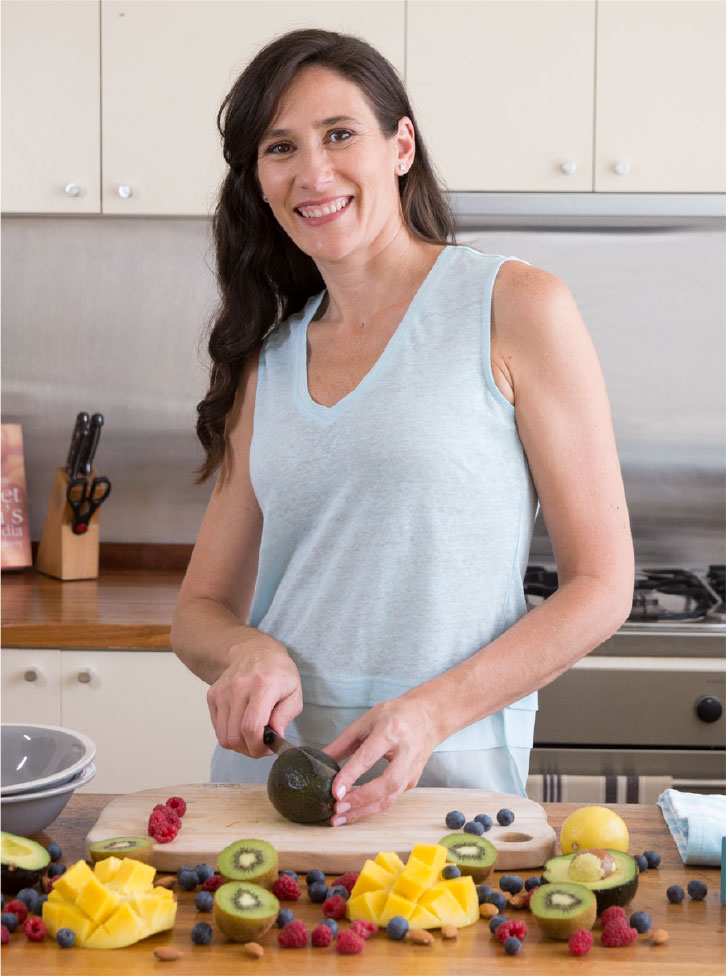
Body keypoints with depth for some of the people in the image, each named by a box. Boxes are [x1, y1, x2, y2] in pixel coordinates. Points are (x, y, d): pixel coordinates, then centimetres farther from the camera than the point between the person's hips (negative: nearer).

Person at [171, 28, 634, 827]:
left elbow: (601, 587, -4)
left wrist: (431, 713, -15)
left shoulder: (516, 307, -2)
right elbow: (201, 608, 15)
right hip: (264, 780, 4)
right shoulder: (266, 360, 11)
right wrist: (247, 652, -8)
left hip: (449, 783, -3)